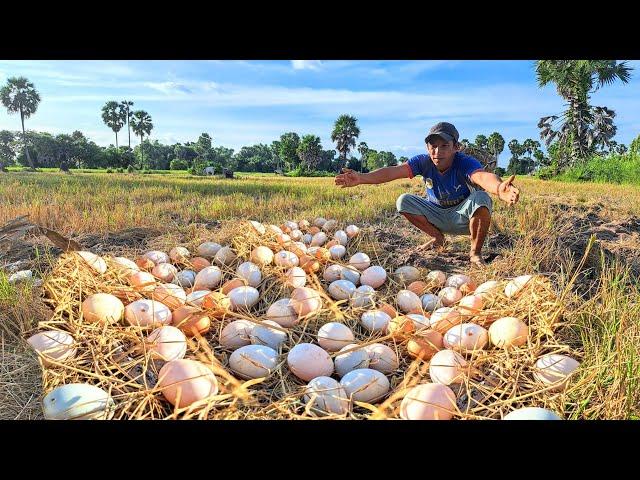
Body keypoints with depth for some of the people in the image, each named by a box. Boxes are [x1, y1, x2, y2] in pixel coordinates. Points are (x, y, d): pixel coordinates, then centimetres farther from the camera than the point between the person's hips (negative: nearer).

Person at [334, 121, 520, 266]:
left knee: (481, 199, -35)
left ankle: (475, 252, -14)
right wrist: (361, 178, -48)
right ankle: (437, 238, 7)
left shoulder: (465, 163, -29)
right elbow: (393, 171, -32)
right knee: (404, 201, -14)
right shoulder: (424, 162, -18)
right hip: (437, 214, 4)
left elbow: (482, 175, -53)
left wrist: (499, 188, -78)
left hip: (463, 216, -4)